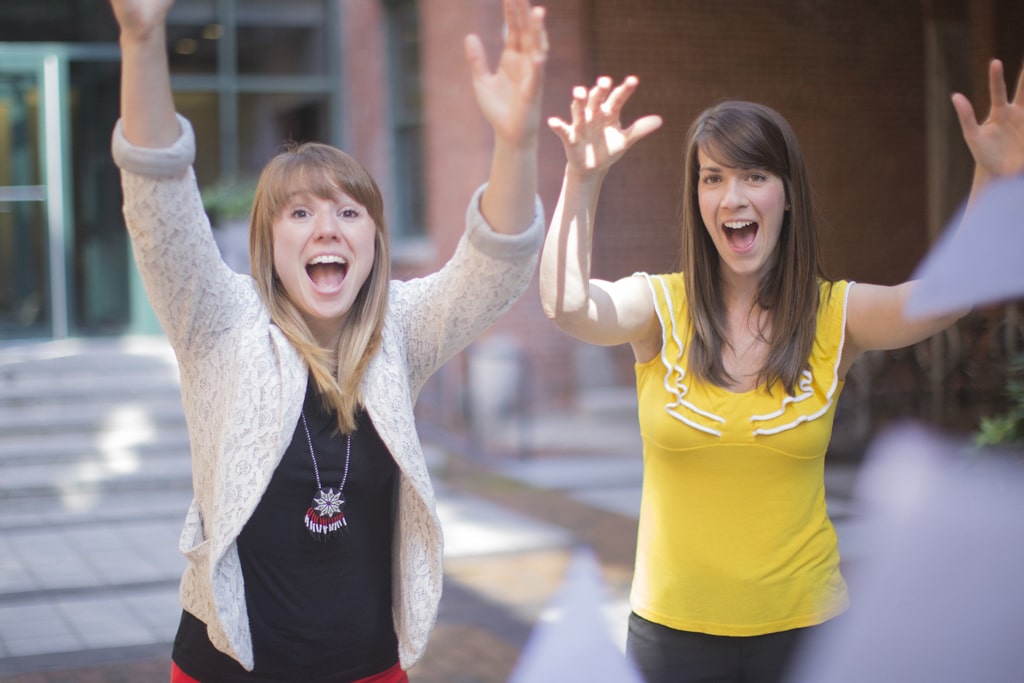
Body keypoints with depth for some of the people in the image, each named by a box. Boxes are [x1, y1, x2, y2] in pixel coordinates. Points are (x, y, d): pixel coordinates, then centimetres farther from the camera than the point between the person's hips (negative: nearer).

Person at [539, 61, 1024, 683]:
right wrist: (583, 179, -39)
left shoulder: (836, 315, -3)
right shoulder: (661, 306, -6)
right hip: (674, 625, -1)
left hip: (803, 622, 1)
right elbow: (565, 305, -25)